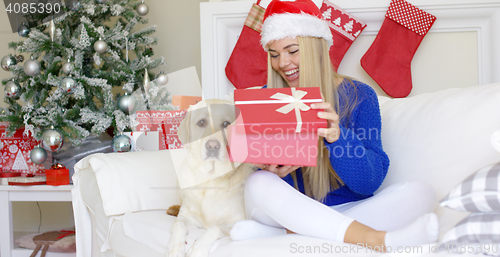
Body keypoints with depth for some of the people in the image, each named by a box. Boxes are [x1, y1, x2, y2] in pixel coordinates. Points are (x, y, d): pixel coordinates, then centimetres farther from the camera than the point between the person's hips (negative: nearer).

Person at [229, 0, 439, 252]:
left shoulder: (358, 96, -2)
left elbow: (370, 182, -11)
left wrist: (338, 137, -30)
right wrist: (274, 172, -22)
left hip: (348, 211, 0)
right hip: (291, 210, 0)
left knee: (420, 192, -24)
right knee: (258, 184, -30)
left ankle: (285, 232, -33)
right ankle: (374, 239, -39)